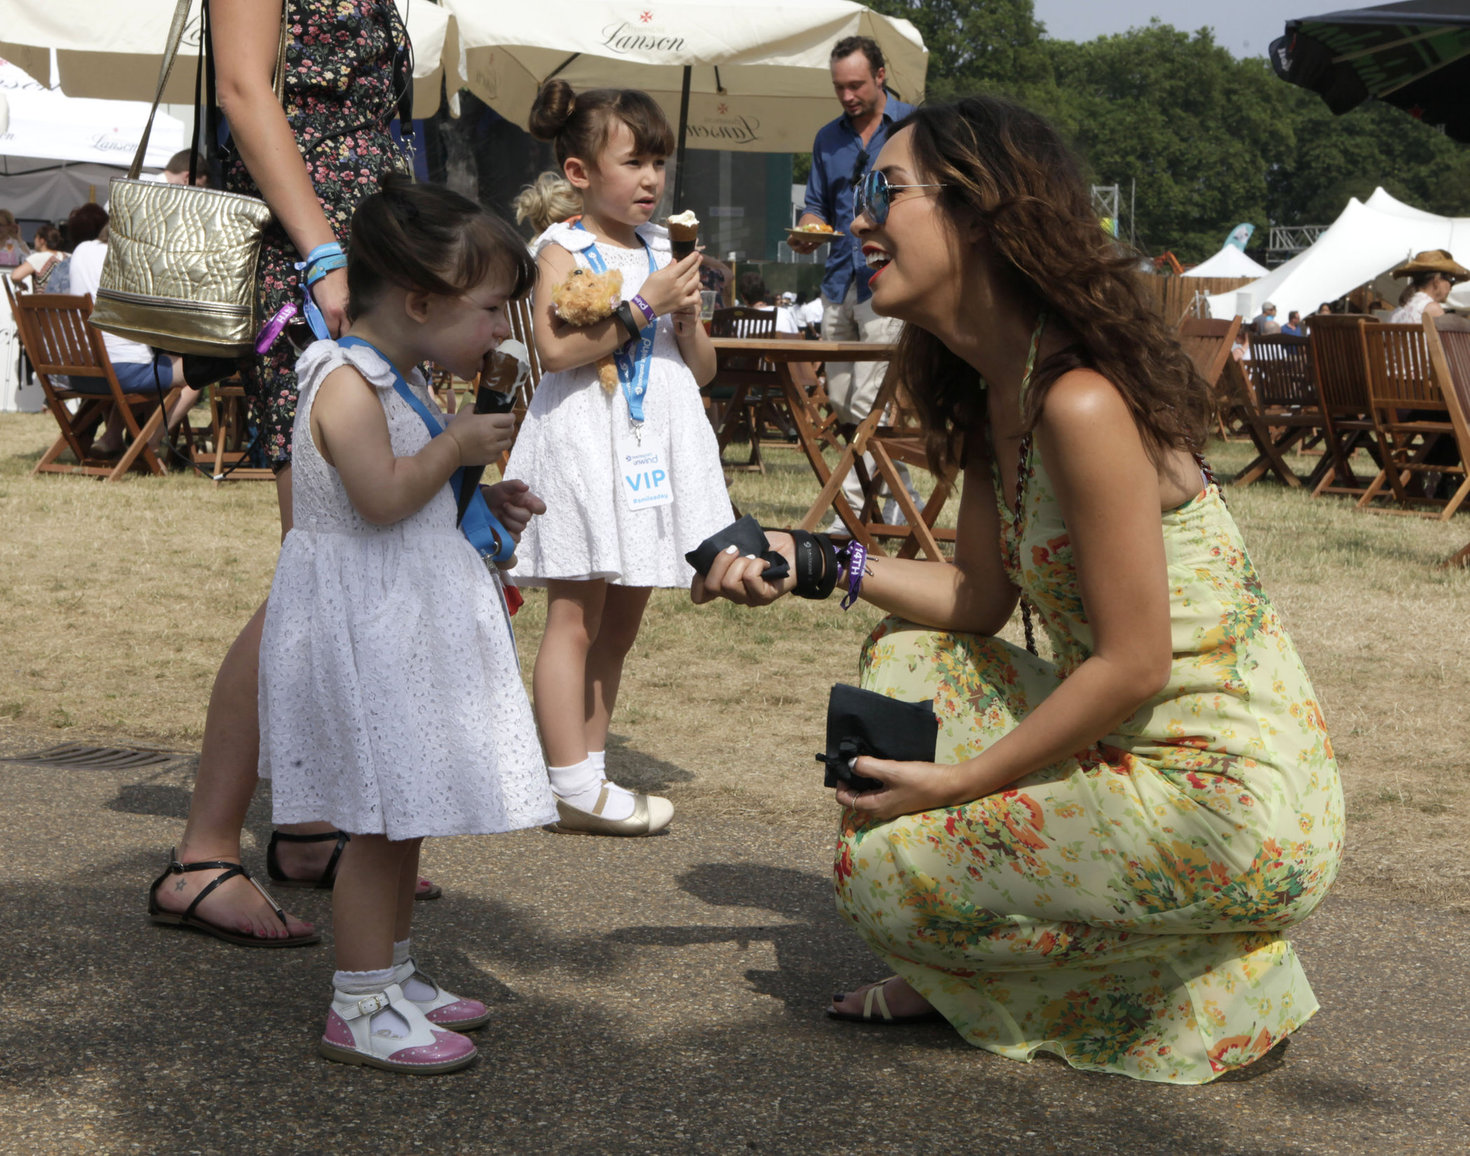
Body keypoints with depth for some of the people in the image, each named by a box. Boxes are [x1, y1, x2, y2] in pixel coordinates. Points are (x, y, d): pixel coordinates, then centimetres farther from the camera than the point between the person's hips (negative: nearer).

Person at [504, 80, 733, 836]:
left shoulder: (663, 253, 15)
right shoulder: (564, 252, -4)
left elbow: (703, 371, 17)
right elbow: (555, 349, -20)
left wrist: (686, 317, -3)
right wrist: (643, 304, -18)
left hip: (651, 450, 7)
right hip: (584, 443, -7)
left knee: (620, 624, 10)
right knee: (575, 618, -7)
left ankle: (589, 774, 16)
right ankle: (575, 789, -6)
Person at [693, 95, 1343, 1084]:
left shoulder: (1083, 406, -23)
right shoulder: (995, 392, 7)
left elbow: (1133, 666, -22)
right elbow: (980, 601, 12)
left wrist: (957, 784, -14)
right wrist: (818, 564, 1)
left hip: (1230, 802, -9)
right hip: (1137, 750, 9)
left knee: (883, 872, -9)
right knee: (907, 653, 14)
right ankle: (956, 978, 18)